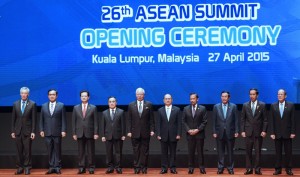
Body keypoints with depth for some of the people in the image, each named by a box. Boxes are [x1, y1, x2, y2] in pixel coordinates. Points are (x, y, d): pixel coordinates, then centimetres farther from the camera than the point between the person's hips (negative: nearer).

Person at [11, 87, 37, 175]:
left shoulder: (32, 104, -1)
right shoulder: (15, 104, 7)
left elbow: (34, 119, -2)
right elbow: (13, 118, 8)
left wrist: (33, 131, -7)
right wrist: (12, 131, 3)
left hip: (27, 131, -2)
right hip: (18, 131, 2)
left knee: (27, 150, 1)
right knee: (19, 150, 4)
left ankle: (27, 167, 8)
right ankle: (20, 167, 11)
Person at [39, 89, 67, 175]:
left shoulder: (61, 105, 3)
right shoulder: (44, 106, 10)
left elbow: (64, 119, 0)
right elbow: (41, 119, 10)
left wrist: (63, 130, -7)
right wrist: (41, 130, 2)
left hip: (57, 132, -2)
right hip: (47, 132, 2)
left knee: (57, 150, 2)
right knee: (50, 151, 3)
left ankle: (57, 167, 6)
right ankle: (51, 167, 8)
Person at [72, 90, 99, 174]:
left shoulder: (93, 108, 4)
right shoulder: (76, 108, 8)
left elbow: (96, 121, 1)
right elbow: (73, 121, 7)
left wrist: (96, 133, -6)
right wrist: (74, 133, 0)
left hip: (90, 133, -1)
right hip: (80, 133, 1)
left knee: (91, 151, 2)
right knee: (81, 152, 3)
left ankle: (91, 168, 8)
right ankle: (81, 168, 9)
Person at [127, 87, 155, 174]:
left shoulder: (149, 104, 4)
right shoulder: (131, 105, 5)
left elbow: (151, 119, 4)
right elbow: (129, 120, 4)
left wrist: (152, 130, -3)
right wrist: (129, 131, -2)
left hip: (145, 132, 0)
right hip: (135, 132, 0)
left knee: (145, 151, 3)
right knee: (136, 151, 2)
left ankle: (144, 167, 10)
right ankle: (136, 167, 7)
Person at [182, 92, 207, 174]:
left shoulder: (202, 108, 1)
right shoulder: (186, 109, 7)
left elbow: (204, 121, -3)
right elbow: (184, 121, 6)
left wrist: (198, 130, -12)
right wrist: (188, 130, -8)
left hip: (199, 134, -2)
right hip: (189, 134, 2)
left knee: (200, 151, 1)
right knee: (190, 152, 3)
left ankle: (202, 167, 6)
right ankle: (191, 168, 7)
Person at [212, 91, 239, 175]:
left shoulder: (233, 106, 2)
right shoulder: (216, 107, 4)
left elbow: (236, 120, 1)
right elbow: (214, 121, 4)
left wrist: (236, 131, -5)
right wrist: (214, 132, -2)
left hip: (230, 133, -1)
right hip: (220, 133, 1)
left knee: (230, 152, 5)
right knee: (220, 152, 4)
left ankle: (230, 168, 12)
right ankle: (220, 168, 11)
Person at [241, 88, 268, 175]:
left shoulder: (262, 105, 2)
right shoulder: (245, 105, 6)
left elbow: (265, 119, 1)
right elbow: (242, 119, 6)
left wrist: (264, 130, -6)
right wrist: (242, 131, -1)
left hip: (258, 132, -1)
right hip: (248, 132, 1)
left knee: (258, 151, 1)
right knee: (248, 151, 3)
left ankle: (257, 169, 7)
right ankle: (249, 168, 8)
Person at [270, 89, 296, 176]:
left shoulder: (291, 105, 1)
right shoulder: (273, 106, 4)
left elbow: (293, 120, -1)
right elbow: (272, 121, 2)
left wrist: (293, 132, -6)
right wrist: (272, 133, -4)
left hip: (287, 133, -1)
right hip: (277, 133, 1)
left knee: (288, 152, 3)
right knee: (278, 152, 4)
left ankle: (288, 169, 11)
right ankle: (278, 169, 10)